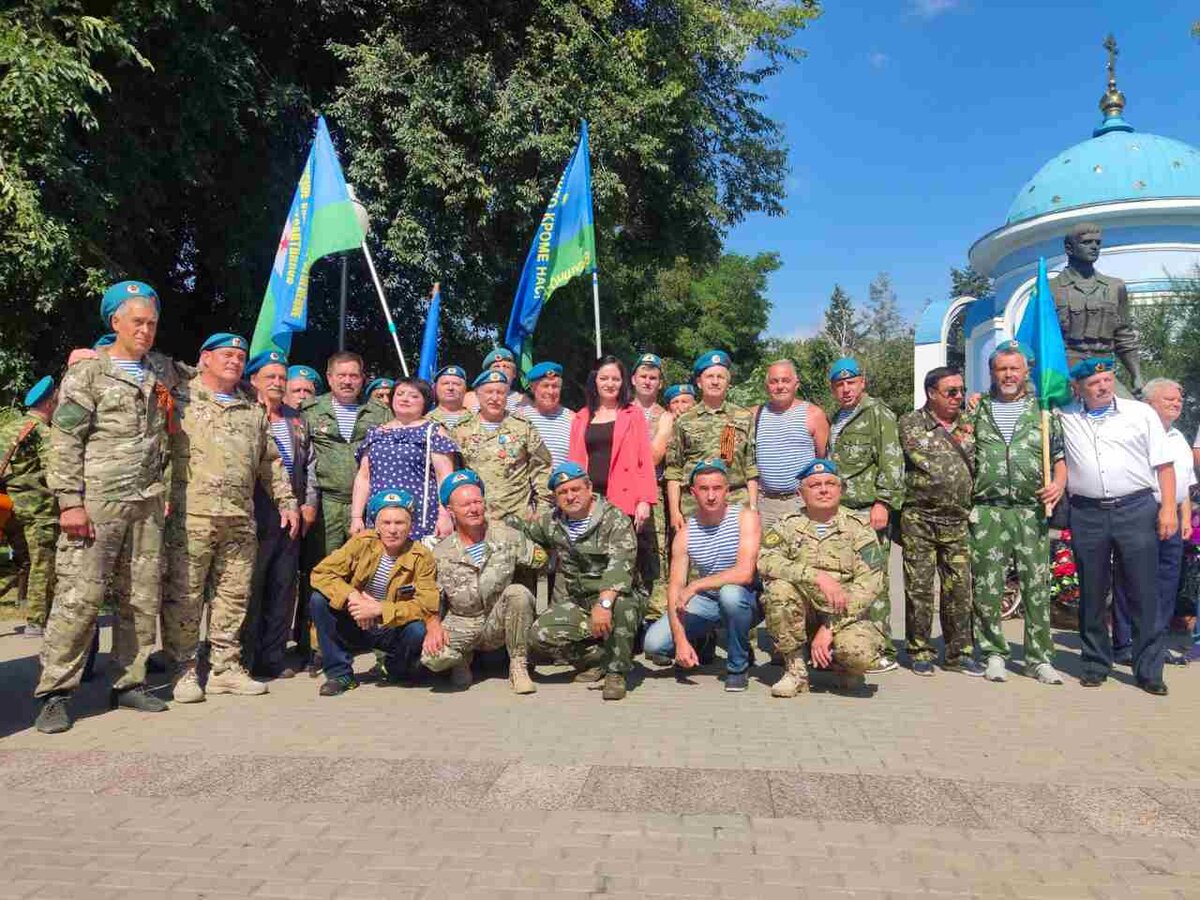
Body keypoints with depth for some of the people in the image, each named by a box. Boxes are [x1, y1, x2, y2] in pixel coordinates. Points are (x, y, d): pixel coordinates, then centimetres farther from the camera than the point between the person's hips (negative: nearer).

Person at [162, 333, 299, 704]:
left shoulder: (253, 411, 21)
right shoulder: (180, 399, 5)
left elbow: (271, 463, 25)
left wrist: (287, 502, 19)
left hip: (240, 519, 5)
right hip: (190, 515, -5)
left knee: (234, 595, 7)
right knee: (184, 594, -2)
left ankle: (226, 667, 17)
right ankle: (184, 669, 9)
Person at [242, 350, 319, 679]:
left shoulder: (297, 419, 18)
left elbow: (309, 463, 19)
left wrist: (310, 503, 12)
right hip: (257, 514, -6)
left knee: (284, 586, 9)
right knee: (251, 586, -1)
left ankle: (273, 657, 18)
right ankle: (246, 658, 10)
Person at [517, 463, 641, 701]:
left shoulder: (614, 519, -10)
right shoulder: (551, 523, 9)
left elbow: (620, 564, -26)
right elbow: (524, 529, 30)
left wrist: (604, 603, -39)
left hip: (611, 599, -4)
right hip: (574, 605, 4)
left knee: (622, 602, -39)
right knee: (540, 636, -22)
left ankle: (616, 672, -16)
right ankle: (597, 658, 2)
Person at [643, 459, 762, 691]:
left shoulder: (745, 518, -16)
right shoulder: (685, 534, -5)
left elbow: (745, 574, -28)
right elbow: (675, 588, -8)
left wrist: (694, 586, -26)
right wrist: (680, 639, -19)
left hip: (746, 601, -3)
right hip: (706, 602, 4)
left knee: (730, 593, -39)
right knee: (654, 643, -14)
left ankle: (738, 666, -14)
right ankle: (703, 643, 20)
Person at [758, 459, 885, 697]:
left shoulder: (859, 529, 0)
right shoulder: (788, 525, 4)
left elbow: (866, 587, -11)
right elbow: (765, 560, -16)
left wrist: (829, 628, -20)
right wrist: (817, 577, -27)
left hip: (844, 615, -1)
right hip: (803, 615, 1)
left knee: (859, 652, -32)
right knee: (778, 587, -29)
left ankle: (839, 663, 8)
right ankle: (796, 669, -11)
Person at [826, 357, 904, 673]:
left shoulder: (878, 413, -1)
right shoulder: (834, 420, 23)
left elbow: (891, 461, -10)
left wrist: (884, 502, -17)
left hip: (868, 511, -8)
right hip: (837, 513, 8)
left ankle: (883, 652, -2)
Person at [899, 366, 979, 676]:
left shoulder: (966, 425, 14)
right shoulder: (911, 422, 1)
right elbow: (924, 458, -8)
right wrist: (957, 441, 1)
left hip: (958, 522, 4)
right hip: (919, 519, -4)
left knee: (960, 590, 6)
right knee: (919, 589, 1)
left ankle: (958, 653, 17)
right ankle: (920, 653, 12)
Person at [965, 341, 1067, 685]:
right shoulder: (977, 411, 11)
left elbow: (1060, 457, 12)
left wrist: (1059, 484, -7)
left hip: (1031, 512, 0)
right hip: (986, 512, 0)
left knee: (1037, 586, 1)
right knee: (987, 588, 1)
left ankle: (1039, 658, 11)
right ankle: (994, 654, 13)